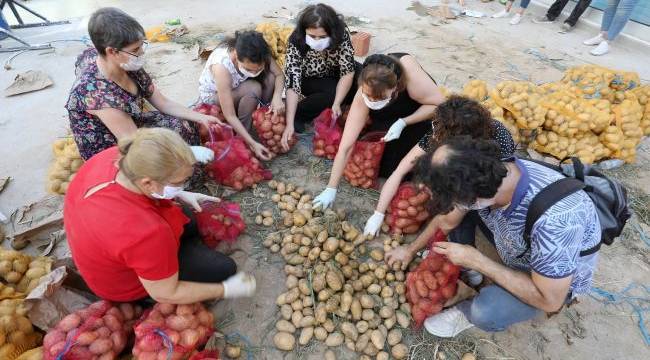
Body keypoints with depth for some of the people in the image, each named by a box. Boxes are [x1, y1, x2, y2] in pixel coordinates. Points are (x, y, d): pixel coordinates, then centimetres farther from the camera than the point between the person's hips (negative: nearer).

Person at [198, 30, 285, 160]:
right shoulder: (221, 66, -40)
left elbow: (279, 75, -17)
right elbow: (230, 116, -38)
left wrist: (277, 97, -38)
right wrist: (253, 144, -42)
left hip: (237, 86, 5)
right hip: (212, 94, -5)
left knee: (270, 76, -23)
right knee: (253, 89, -34)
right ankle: (242, 140, -17)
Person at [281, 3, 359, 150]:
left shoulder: (341, 33, -27)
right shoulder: (296, 42, -31)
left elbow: (348, 72, -26)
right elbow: (292, 83, -35)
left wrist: (336, 104, -39)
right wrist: (289, 124, -43)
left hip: (336, 76, 3)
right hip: (309, 81, -3)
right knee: (334, 91, -32)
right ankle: (298, 114, -14)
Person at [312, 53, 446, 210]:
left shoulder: (409, 71, -39)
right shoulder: (363, 97, -33)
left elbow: (440, 103, -25)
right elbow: (346, 147, -31)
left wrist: (403, 123, -36)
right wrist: (331, 189, -30)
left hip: (419, 115, -2)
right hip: (388, 120, 2)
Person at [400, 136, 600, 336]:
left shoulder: (553, 221, -44)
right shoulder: (484, 175, -25)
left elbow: (550, 302, -29)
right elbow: (447, 220, -5)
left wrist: (476, 261, -30)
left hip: (559, 280, -5)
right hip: (519, 249, 6)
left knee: (486, 312, -28)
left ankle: (468, 312, 6)